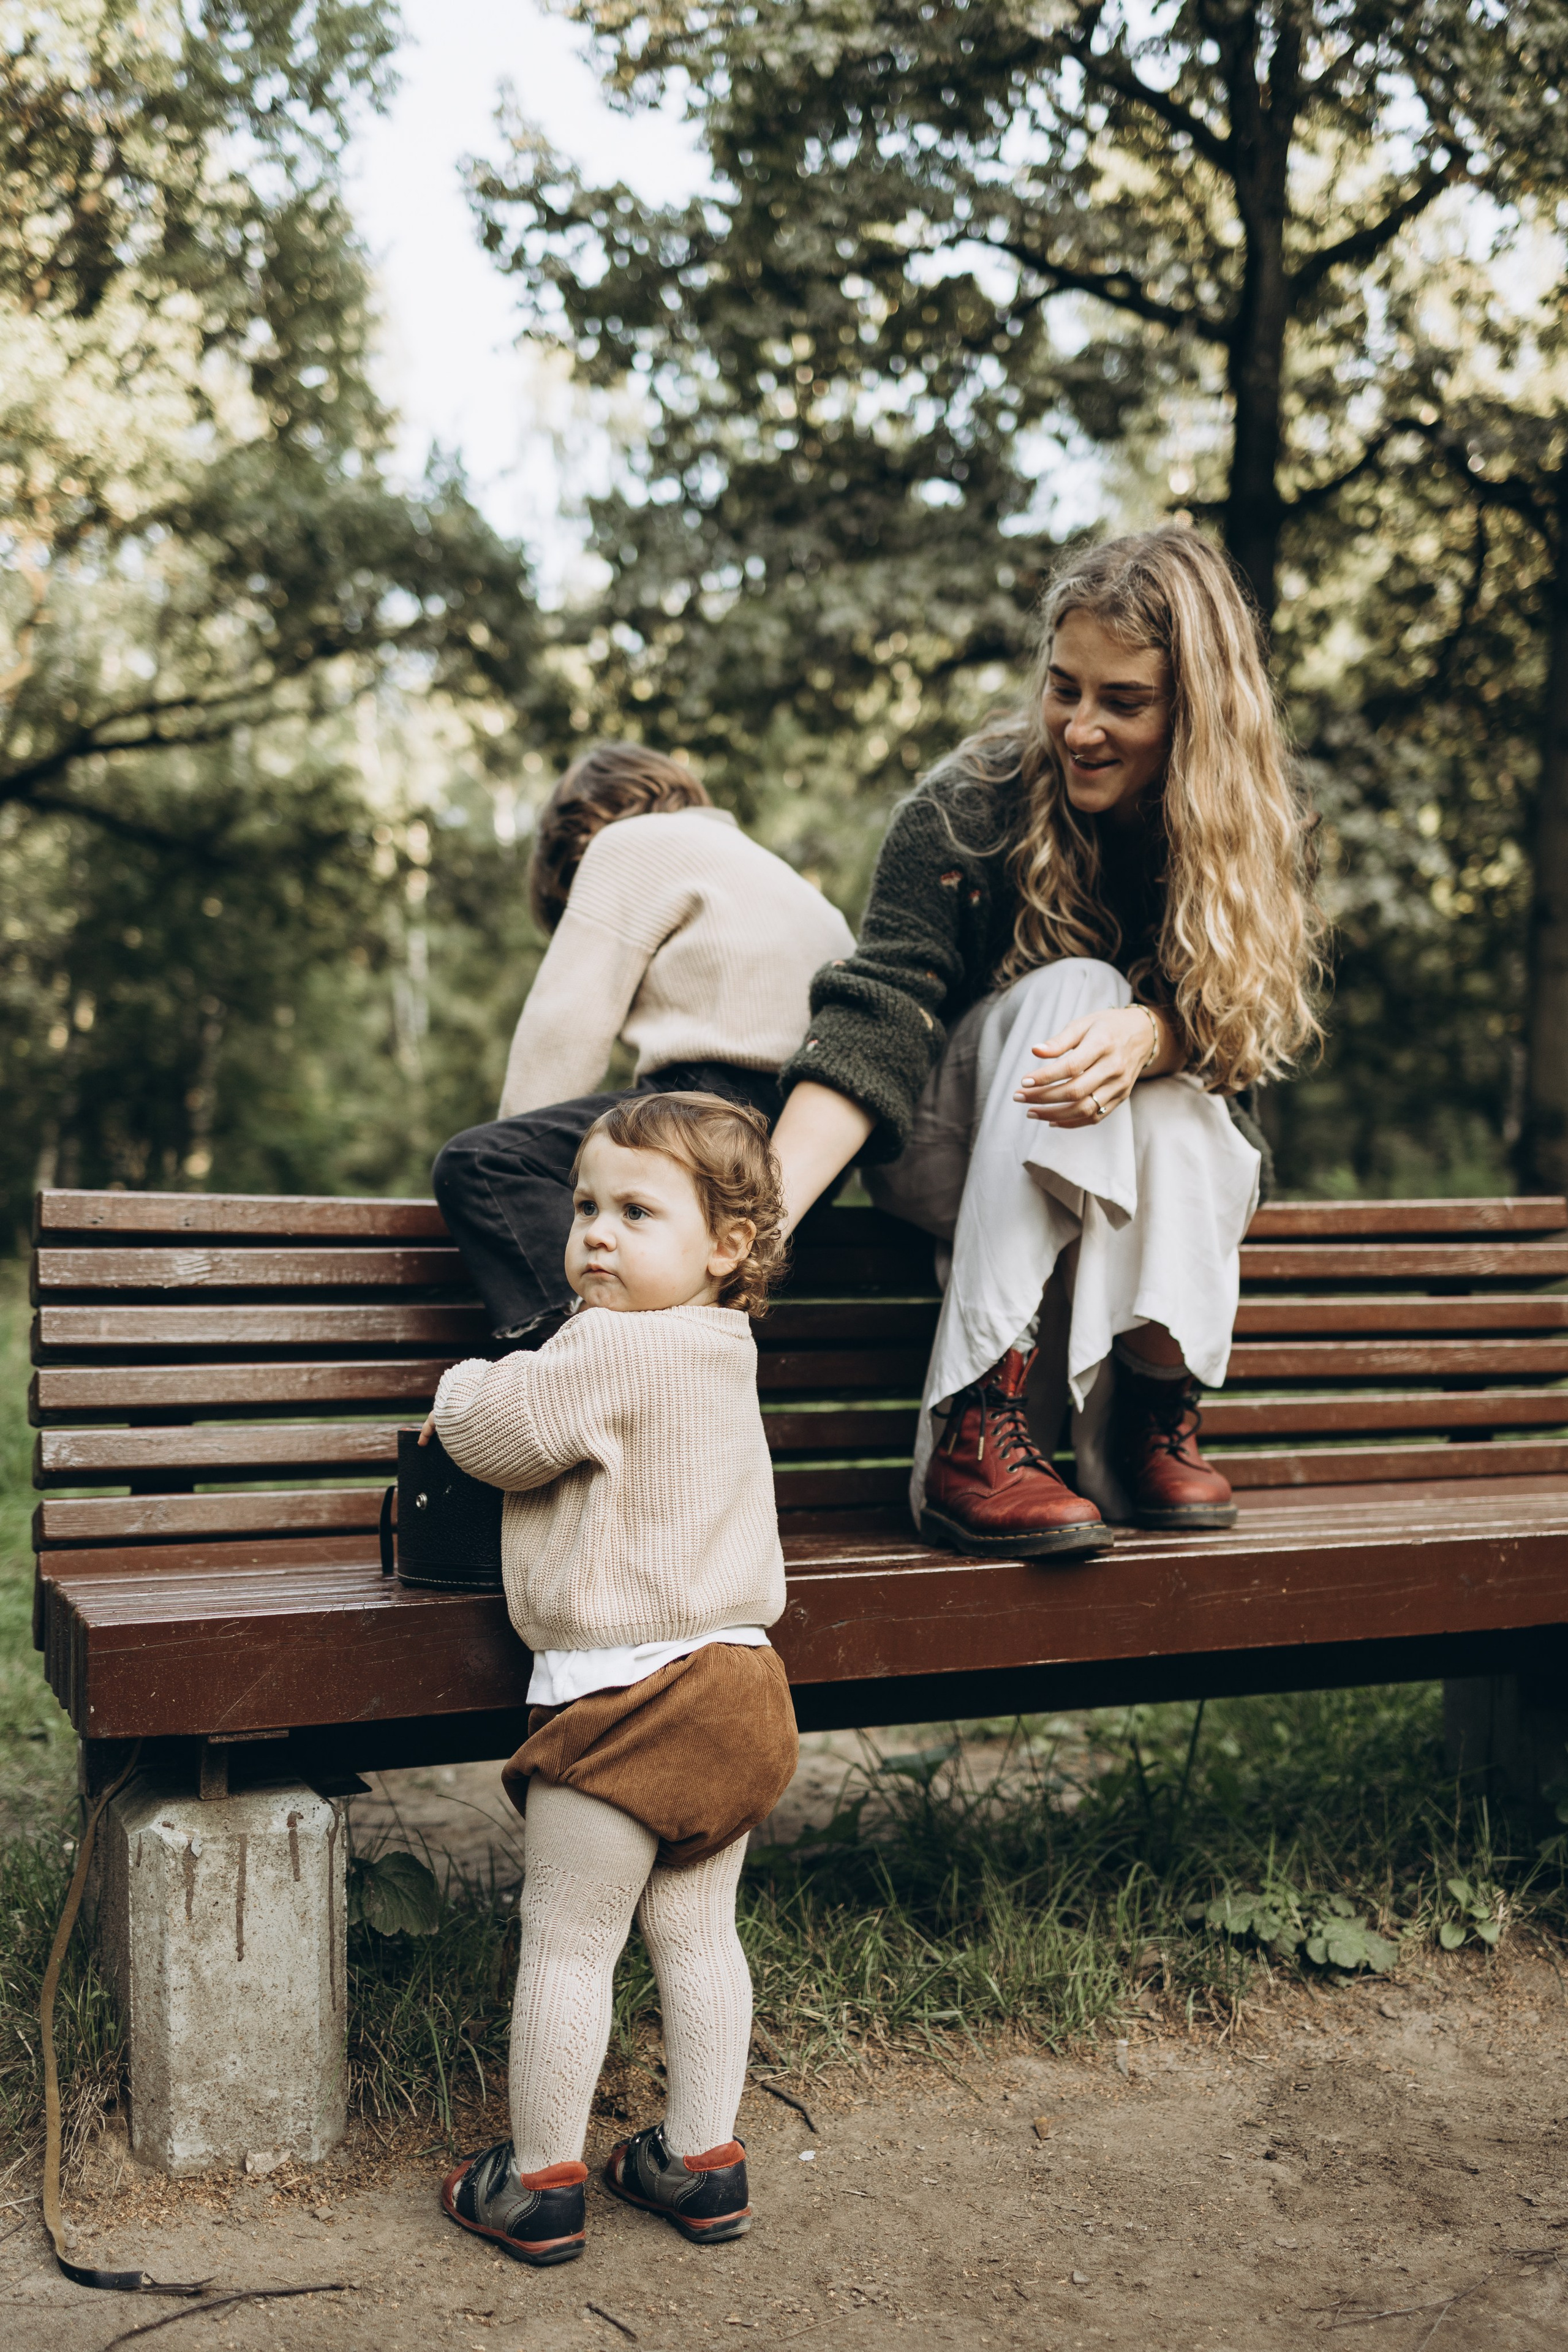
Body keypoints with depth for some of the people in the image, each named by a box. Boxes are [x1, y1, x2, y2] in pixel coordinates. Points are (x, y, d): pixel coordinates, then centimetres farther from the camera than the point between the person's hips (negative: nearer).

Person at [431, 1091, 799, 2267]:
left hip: (630, 1690, -9)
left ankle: (542, 2181, 18)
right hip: (738, 1680, 9)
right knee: (696, 1930, 17)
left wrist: (463, 1386, 9)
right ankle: (702, 2159, 27)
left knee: (566, 1938, 6)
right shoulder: (719, 1355, 12)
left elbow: (493, 1430, -10)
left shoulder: (615, 1348, -18)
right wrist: (496, 1400, 18)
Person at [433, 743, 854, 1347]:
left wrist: (512, 1164, 5)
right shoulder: (758, 863, 36)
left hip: (731, 1100, -9)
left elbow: (567, 1025, 0)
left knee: (477, 1163, -17)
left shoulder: (634, 842, 11)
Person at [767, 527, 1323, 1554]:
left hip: (1155, 1177, 2)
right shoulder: (972, 805, -18)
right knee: (1069, 987, -32)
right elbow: (876, 1019, -27)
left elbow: (1249, 1021, -16)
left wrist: (1148, 1035, -41)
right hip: (957, 1153, -1)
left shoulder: (1256, 829, -9)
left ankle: (1152, 1418, -26)